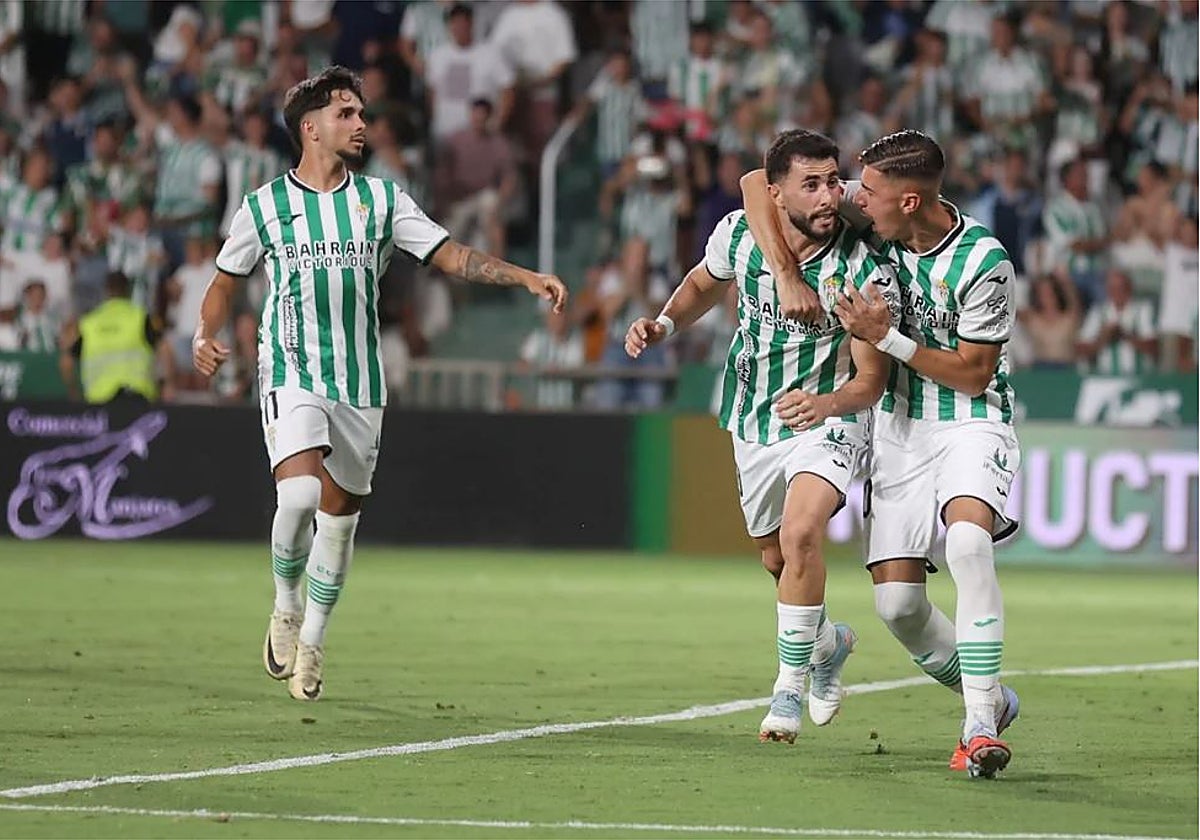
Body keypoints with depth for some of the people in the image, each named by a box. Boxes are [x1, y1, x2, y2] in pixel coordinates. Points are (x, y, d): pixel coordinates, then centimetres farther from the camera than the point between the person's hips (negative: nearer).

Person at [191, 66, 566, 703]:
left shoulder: (381, 199, 7)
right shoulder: (264, 207, 2)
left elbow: (452, 256, 5)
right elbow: (226, 281, 13)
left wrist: (527, 278, -7)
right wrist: (205, 336, -6)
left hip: (360, 386, 3)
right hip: (292, 376, -3)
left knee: (339, 515, 6)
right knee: (299, 493, -24)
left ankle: (310, 643, 22)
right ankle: (286, 606, 1)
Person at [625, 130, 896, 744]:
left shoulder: (864, 269, -24)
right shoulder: (739, 232, -13)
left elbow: (871, 376, -21)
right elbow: (706, 283, 12)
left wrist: (826, 403, -41)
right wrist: (664, 324, -6)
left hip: (828, 416, -4)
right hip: (753, 420, 5)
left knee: (800, 534, -27)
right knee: (777, 560, 16)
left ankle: (789, 688, -13)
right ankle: (827, 643, 48)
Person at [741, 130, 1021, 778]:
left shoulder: (983, 261, -20)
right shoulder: (874, 216, -7)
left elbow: (974, 375, -14)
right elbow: (758, 183, -4)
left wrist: (886, 337, -20)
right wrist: (787, 275, -15)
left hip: (971, 423, -5)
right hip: (898, 427, 5)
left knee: (967, 541, -34)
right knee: (896, 601, -5)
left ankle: (980, 728, -33)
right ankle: (989, 700, 20)